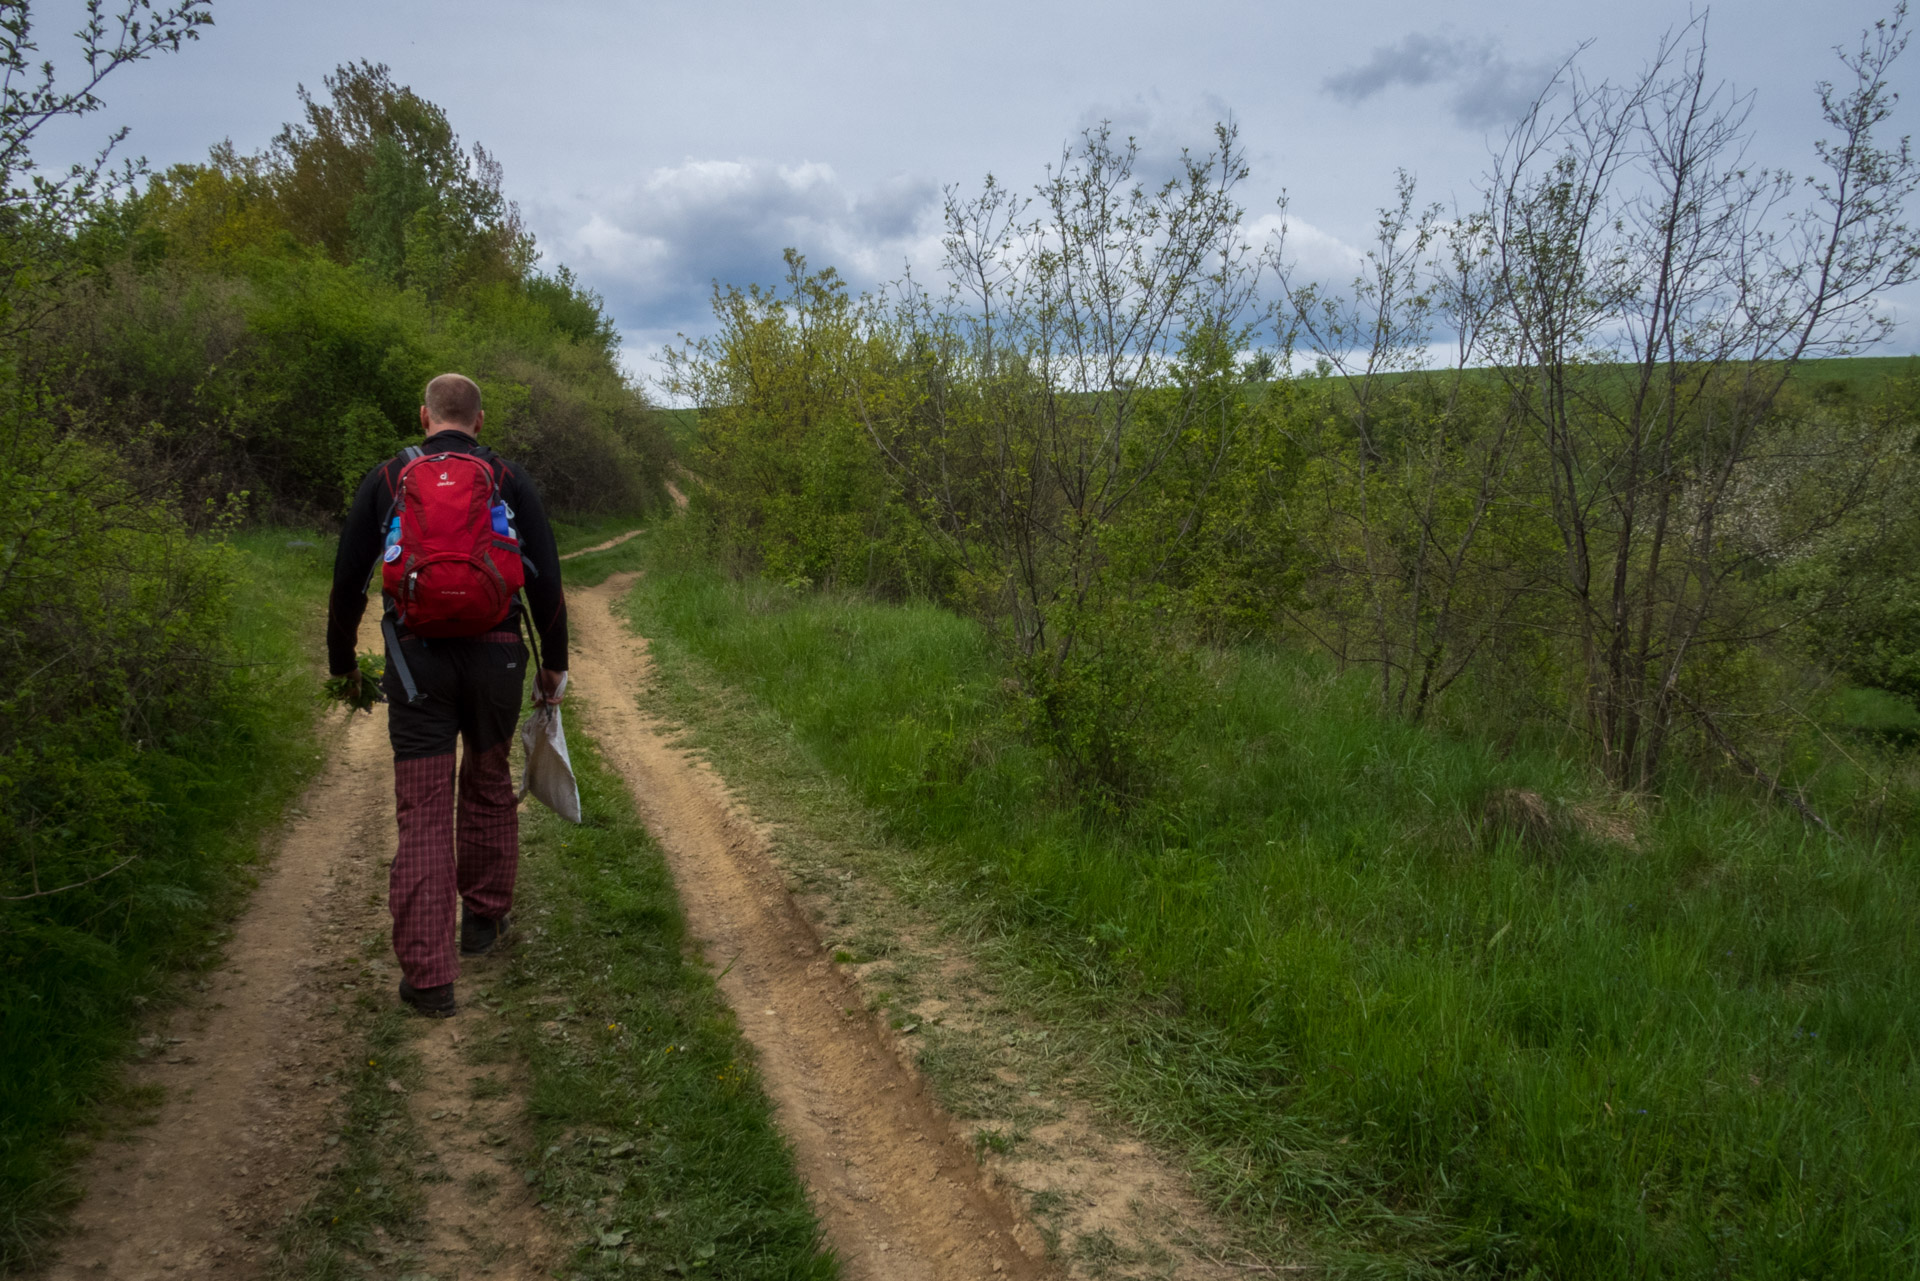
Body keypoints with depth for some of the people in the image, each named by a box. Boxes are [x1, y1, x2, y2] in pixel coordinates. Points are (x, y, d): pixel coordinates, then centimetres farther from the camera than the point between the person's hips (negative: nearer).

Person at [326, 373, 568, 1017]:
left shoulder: (386, 479, 8)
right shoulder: (510, 480, 6)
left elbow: (348, 580, 8)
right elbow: (546, 580, 4)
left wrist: (343, 662, 20)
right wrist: (553, 661, 13)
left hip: (416, 657, -1)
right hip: (497, 655, 1)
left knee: (424, 812, -1)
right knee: (488, 788, 20)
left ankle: (427, 975, -3)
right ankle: (485, 917, 35)